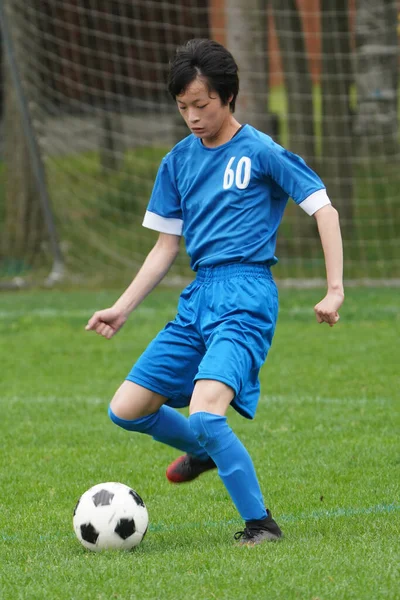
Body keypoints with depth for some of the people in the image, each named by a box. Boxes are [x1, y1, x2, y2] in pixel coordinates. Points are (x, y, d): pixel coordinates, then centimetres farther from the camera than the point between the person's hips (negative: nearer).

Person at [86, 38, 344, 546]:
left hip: (245, 297, -7)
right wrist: (122, 309, 13)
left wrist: (335, 290, -12)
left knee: (204, 413, -26)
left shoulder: (261, 152, -4)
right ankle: (206, 449, 31)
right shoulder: (178, 161, 13)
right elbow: (166, 246, 19)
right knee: (125, 410, 3)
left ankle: (260, 523, -10)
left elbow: (324, 210, -4)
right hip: (198, 298, 7)